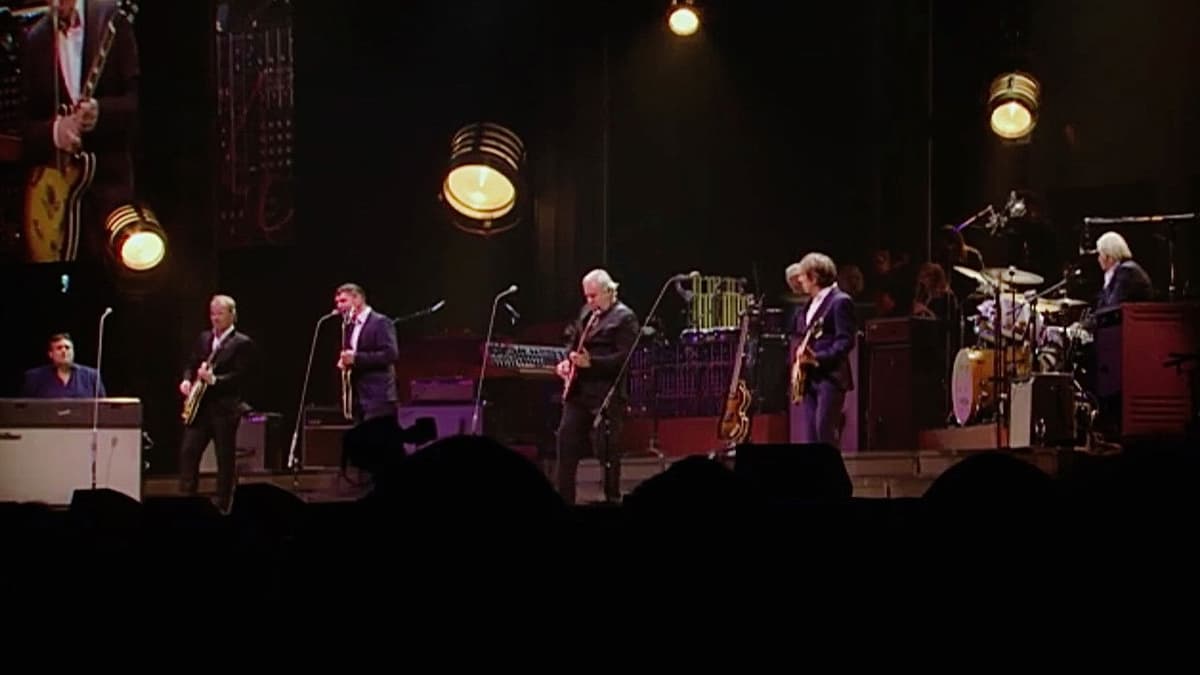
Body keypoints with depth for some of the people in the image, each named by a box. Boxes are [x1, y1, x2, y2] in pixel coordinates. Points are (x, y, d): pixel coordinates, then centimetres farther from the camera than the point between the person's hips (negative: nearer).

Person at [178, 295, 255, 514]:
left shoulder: (242, 343, -5)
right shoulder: (203, 338, 15)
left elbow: (240, 377, -13)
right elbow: (191, 364, 18)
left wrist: (213, 379, -26)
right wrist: (187, 380, -3)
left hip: (224, 409, -5)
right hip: (199, 407, 5)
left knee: (225, 459, 1)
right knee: (188, 452, -1)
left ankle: (222, 506, 7)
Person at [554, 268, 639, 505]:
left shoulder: (624, 317, -9)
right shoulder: (585, 312, 15)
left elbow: (625, 358, -17)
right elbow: (573, 341, 24)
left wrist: (591, 362, -25)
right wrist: (566, 361, 2)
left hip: (606, 393, -8)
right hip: (578, 390, 8)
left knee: (607, 450, -2)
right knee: (566, 441, 5)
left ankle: (612, 500, 10)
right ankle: (563, 500, 10)